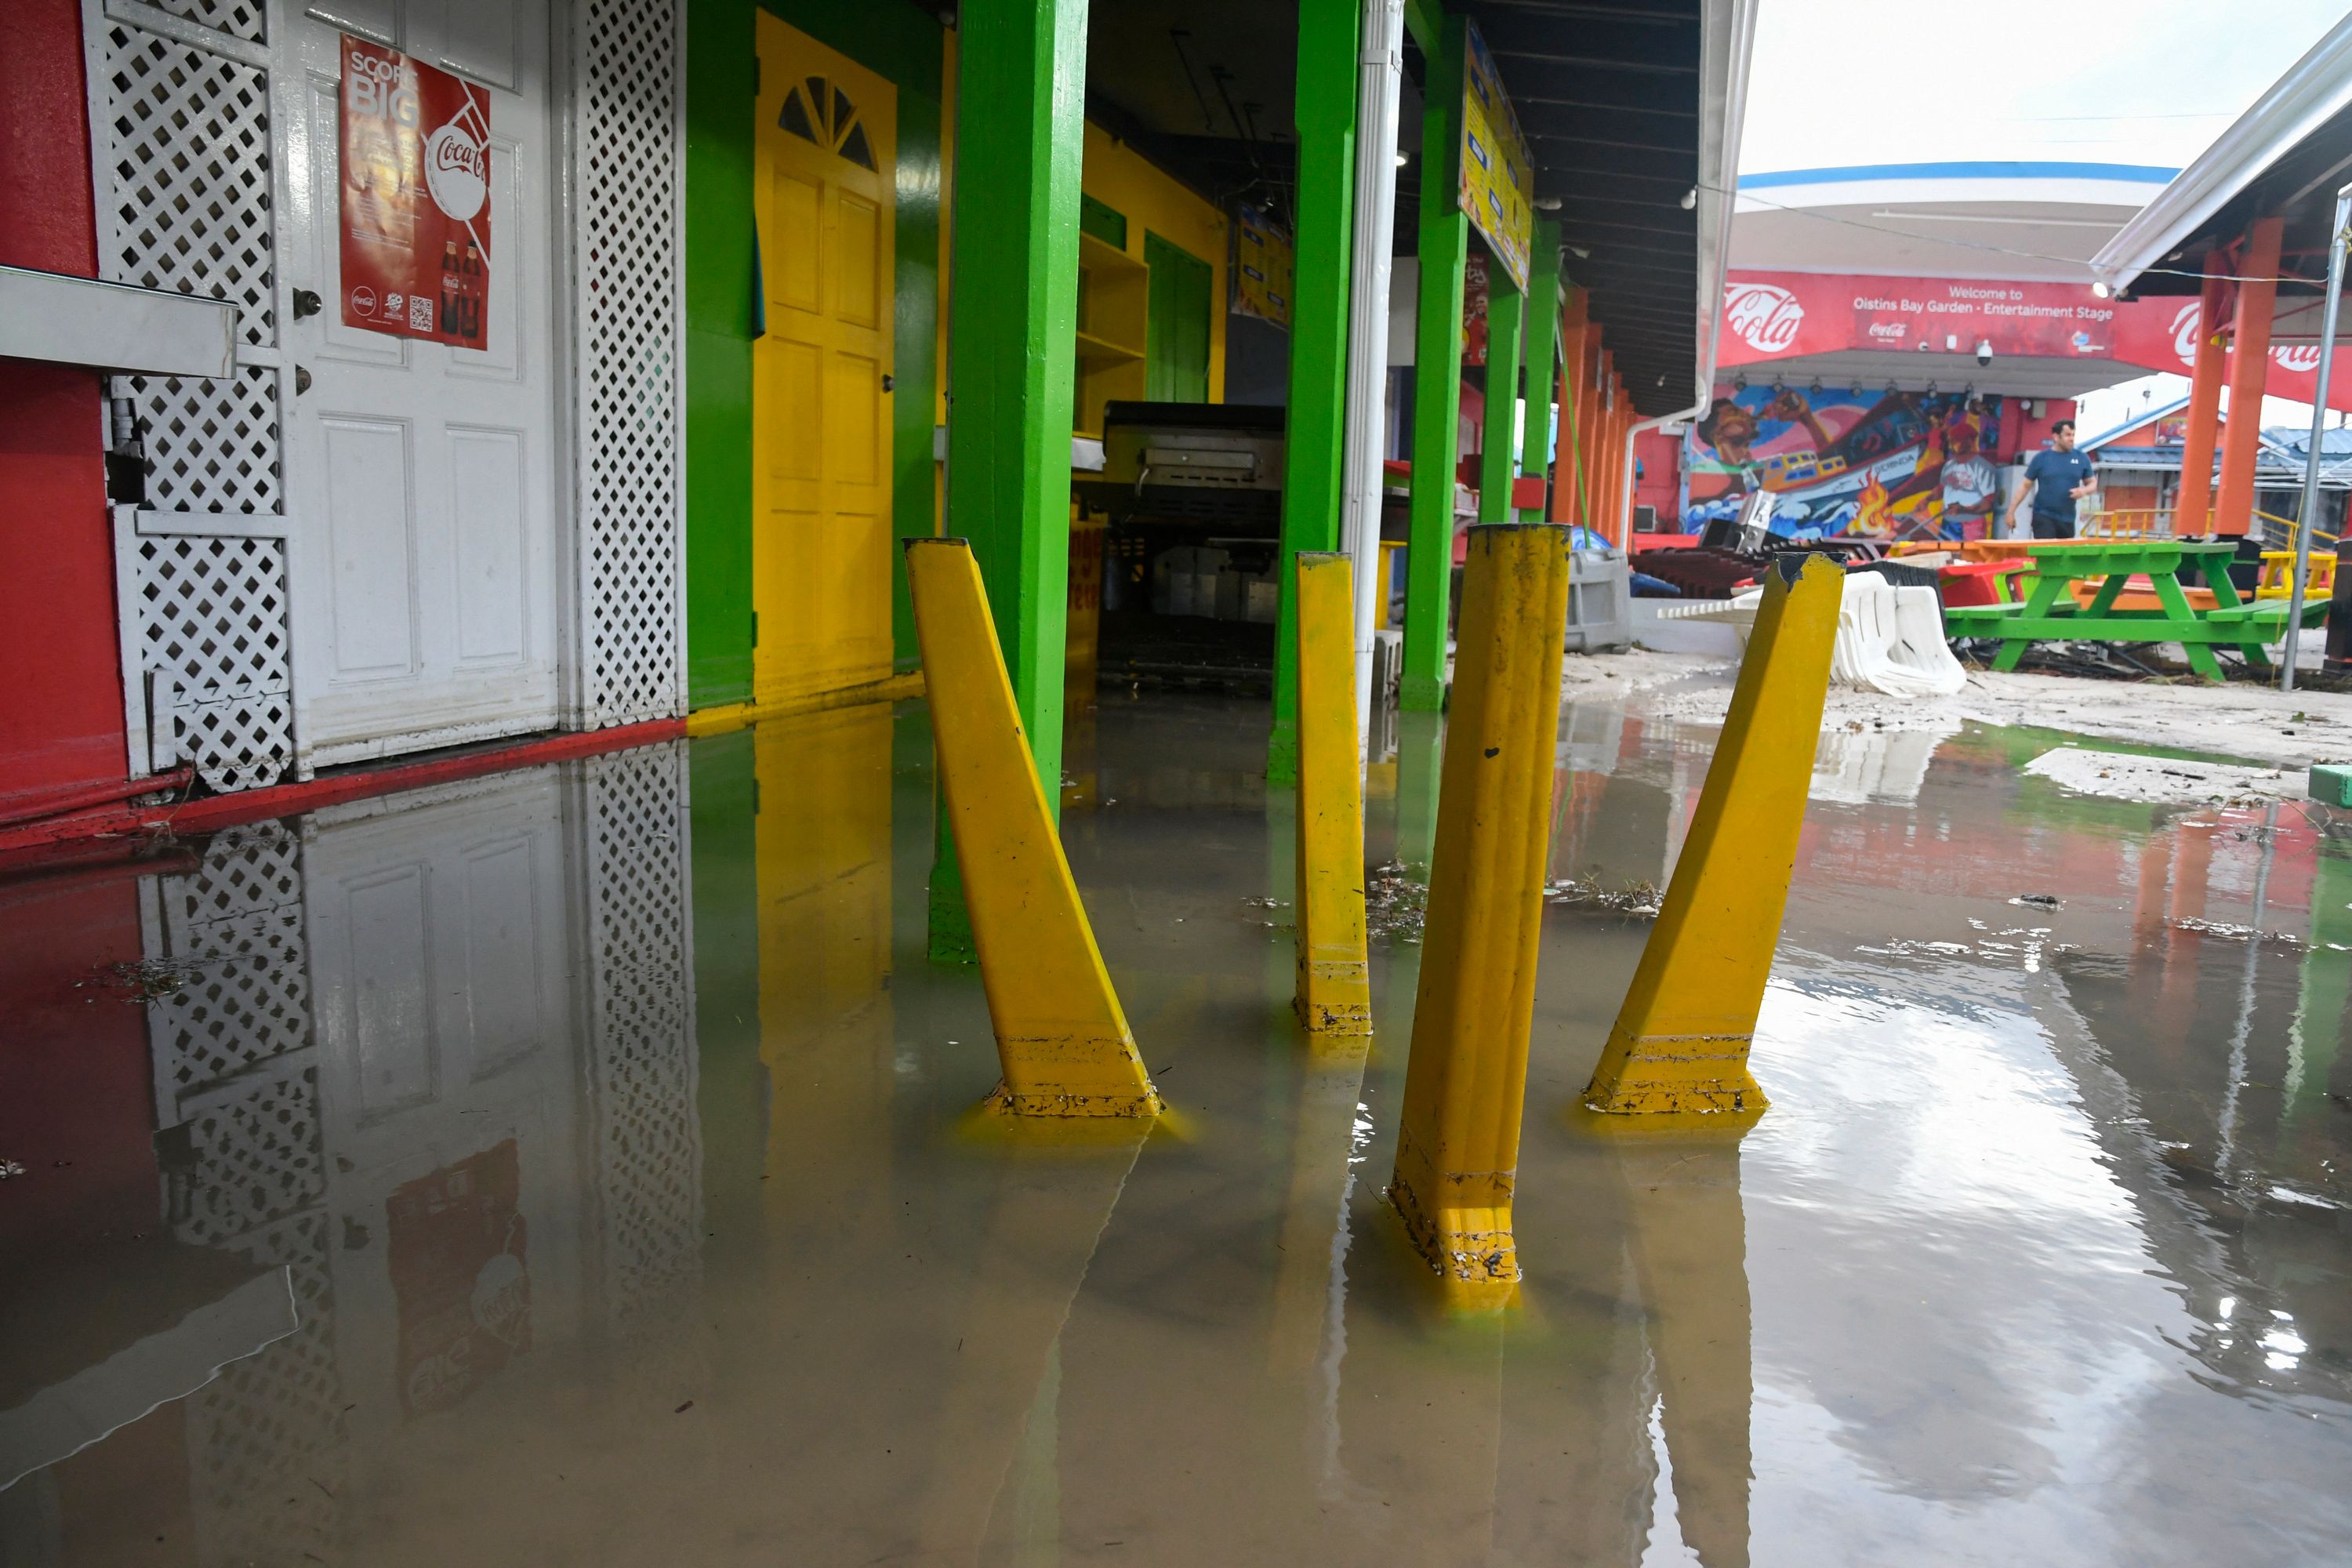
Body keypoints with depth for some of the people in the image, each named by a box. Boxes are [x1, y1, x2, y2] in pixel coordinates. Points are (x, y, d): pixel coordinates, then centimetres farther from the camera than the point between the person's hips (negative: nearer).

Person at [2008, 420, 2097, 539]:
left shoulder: (2081, 458, 3)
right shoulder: (2041, 458, -2)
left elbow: (2093, 483, 12)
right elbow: (2026, 486, 2)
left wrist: (2083, 491, -12)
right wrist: (2011, 511, -1)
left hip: (2067, 519, 3)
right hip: (2043, 516, -3)